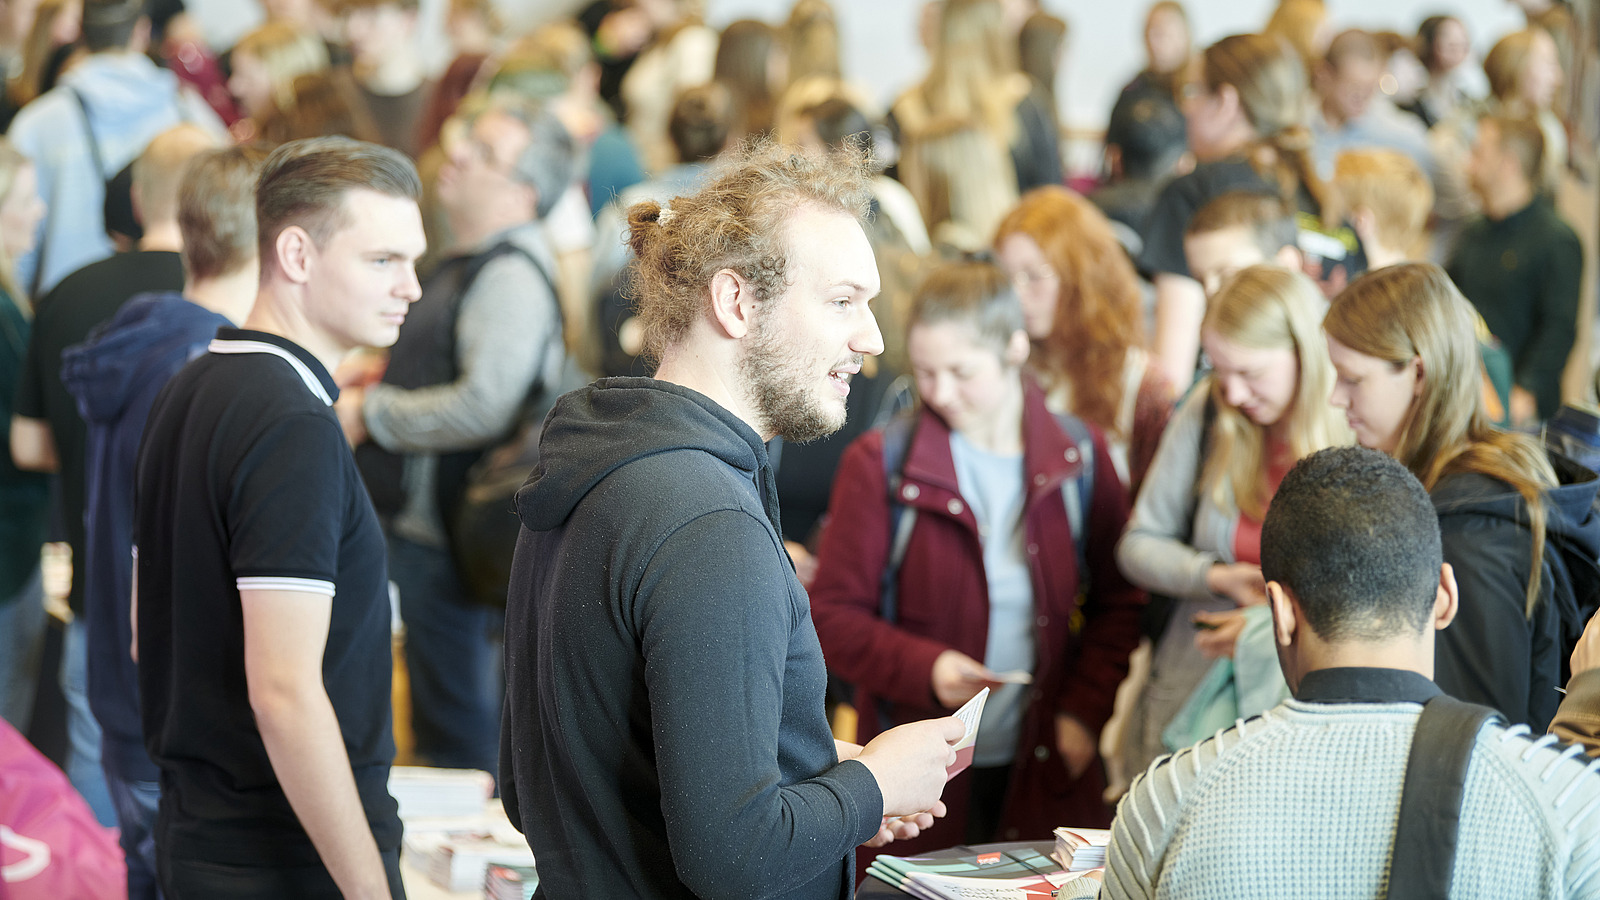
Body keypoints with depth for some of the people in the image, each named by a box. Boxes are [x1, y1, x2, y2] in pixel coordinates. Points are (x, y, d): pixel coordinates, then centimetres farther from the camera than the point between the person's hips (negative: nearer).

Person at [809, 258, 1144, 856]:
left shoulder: (1080, 457, 3)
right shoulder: (881, 464, -3)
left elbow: (1117, 605, 10)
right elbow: (833, 616, -3)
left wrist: (1084, 711, -2)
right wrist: (925, 668, -18)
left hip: (1044, 768, 2)